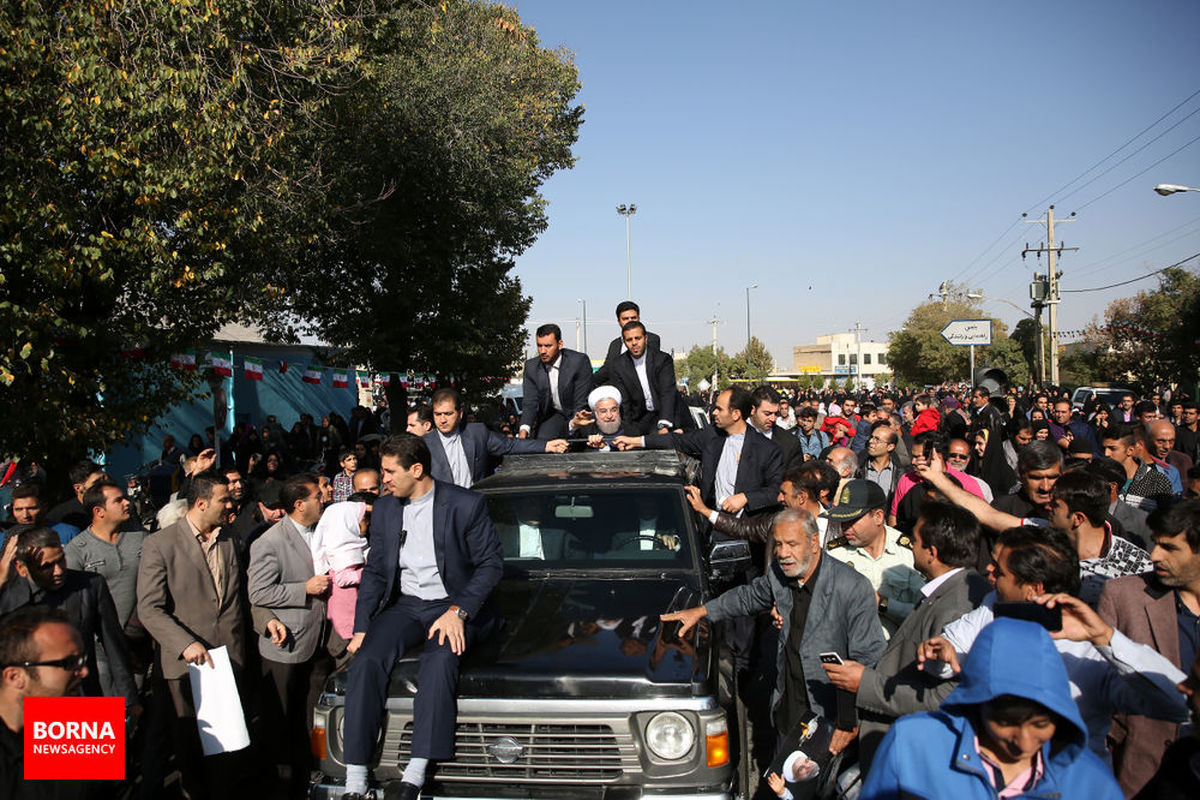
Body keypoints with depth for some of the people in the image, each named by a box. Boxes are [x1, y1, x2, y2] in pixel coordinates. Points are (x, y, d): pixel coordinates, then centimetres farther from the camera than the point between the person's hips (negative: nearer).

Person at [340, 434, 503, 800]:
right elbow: (375, 572, 14)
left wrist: (458, 611, -17)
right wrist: (361, 628, 3)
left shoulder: (466, 504, -6)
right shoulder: (384, 509, 10)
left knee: (439, 661, -33)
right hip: (405, 605, 4)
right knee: (365, 661, -22)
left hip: (452, 606, -4)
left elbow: (491, 563, -6)